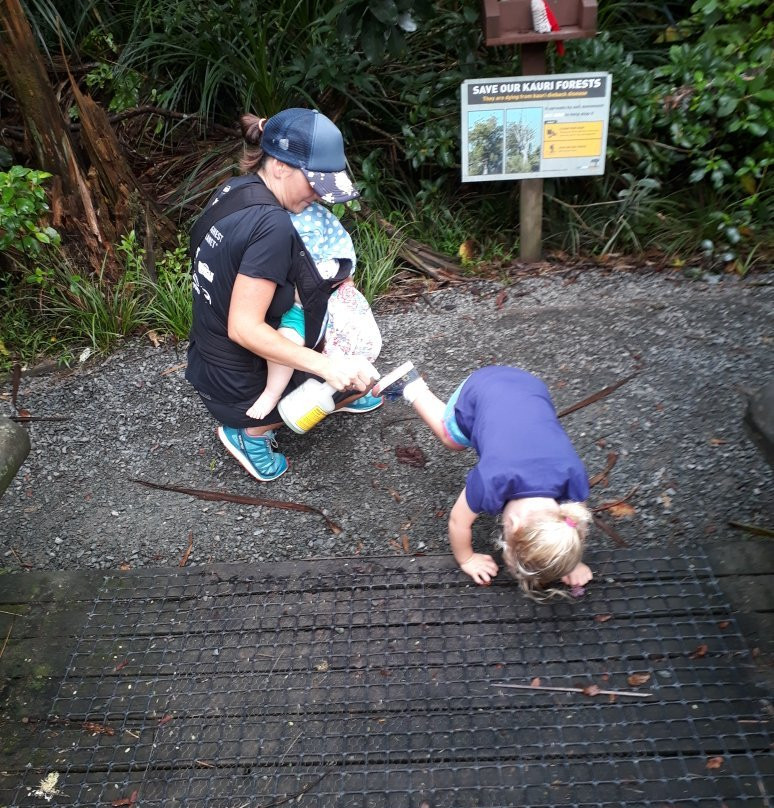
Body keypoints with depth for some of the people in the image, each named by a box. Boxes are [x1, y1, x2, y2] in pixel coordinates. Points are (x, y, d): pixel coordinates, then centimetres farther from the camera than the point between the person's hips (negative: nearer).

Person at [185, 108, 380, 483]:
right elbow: (244, 328, -30)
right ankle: (252, 431, 9)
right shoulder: (273, 226, -29)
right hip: (239, 386, -8)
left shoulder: (232, 190, -2)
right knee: (357, 376, 12)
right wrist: (327, 366, -30)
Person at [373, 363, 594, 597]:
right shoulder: (492, 483, -38)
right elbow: (458, 521, -18)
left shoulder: (574, 478, -31)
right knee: (451, 438, 28)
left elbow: (575, 522, -7)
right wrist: (466, 560, -4)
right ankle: (411, 385, 39)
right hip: (479, 390, -2)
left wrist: (571, 561, 3)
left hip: (529, 386, 2)